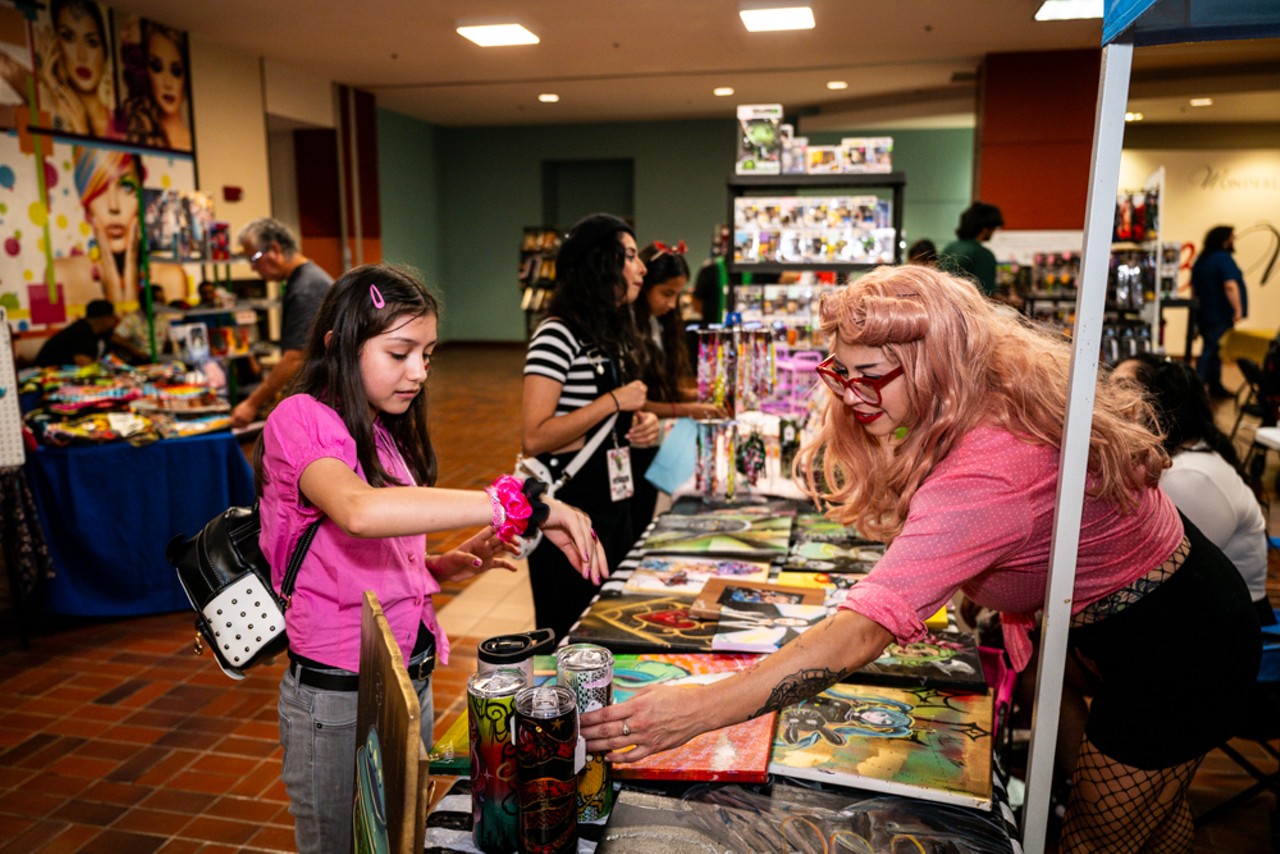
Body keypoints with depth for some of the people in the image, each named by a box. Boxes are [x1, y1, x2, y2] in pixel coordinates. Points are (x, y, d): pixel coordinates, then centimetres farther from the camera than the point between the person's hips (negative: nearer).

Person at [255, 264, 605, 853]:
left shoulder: (386, 435, 9)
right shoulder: (301, 419, -16)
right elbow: (359, 510, -38)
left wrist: (444, 566, -4)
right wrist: (519, 502, -39)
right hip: (338, 694, -7)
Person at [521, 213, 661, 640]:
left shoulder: (615, 333, 9)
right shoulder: (557, 334, -18)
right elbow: (533, 437, -25)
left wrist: (638, 424, 1)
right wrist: (614, 402, -23)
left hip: (614, 496, 9)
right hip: (569, 501, -8)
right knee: (570, 636, 7)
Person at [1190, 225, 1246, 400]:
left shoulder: (1201, 259, 12)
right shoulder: (1224, 258, -14)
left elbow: (1194, 288, 20)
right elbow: (1230, 286, -25)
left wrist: (1197, 309, 28)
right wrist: (1238, 310, -27)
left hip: (1203, 313, 8)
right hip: (1221, 316, -8)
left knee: (1212, 350, 16)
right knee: (1212, 352, -8)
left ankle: (1216, 387, 24)